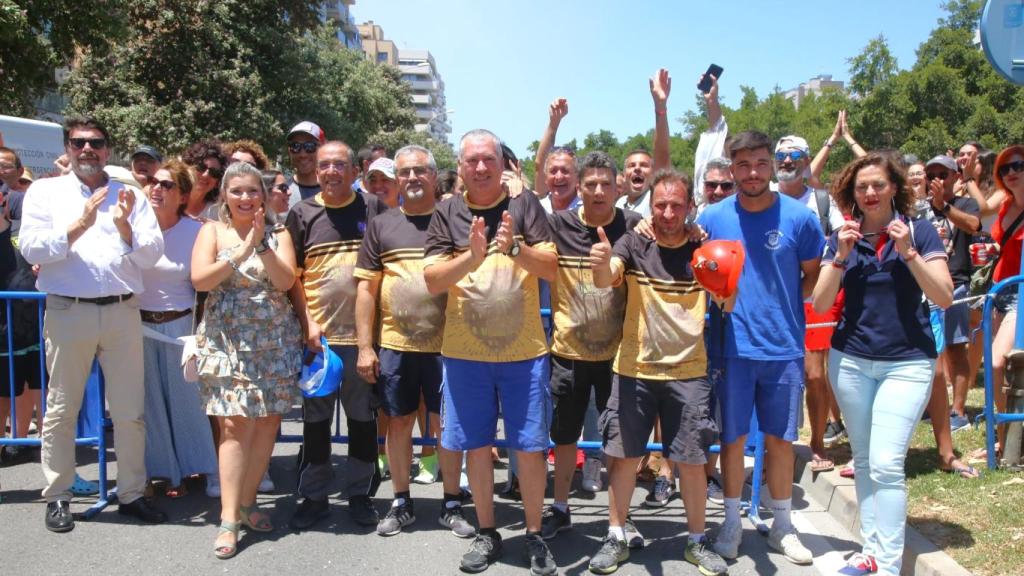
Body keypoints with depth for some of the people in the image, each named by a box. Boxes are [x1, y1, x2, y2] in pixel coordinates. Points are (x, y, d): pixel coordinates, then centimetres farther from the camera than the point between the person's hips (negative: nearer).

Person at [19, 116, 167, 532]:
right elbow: (30, 248, -4)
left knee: (130, 410, 6)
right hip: (68, 311, -1)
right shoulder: (45, 191, 8)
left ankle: (131, 493, 18)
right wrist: (79, 226, -15)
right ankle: (57, 497, 20)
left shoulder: (129, 196, 11)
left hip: (123, 311, 2)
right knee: (61, 409, 7)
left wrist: (125, 227, -14)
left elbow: (152, 255, 3)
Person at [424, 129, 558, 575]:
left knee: (530, 447, 4)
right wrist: (472, 255, -20)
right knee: (476, 446, 11)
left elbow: (552, 268, -4)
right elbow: (432, 281, -4)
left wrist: (515, 246, -21)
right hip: (465, 353, 1)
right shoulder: (447, 213, 3)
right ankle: (486, 533, 28)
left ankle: (534, 535, 22)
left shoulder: (525, 205, 1)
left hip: (524, 351, -1)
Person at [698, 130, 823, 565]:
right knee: (733, 437, 10)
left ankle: (782, 525, 28)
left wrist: (784, 306, -5)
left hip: (784, 347, 0)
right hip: (731, 347, 0)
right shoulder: (712, 218, -3)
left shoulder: (799, 217, -5)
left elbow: (813, 277, 6)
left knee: (780, 439, 11)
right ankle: (733, 520, 27)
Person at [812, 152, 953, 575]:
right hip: (850, 360, 3)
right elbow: (821, 304, -2)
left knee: (887, 464, -10)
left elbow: (944, 298, -8)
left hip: (907, 362, -3)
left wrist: (908, 252, -18)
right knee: (863, 460, 10)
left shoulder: (919, 231, -2)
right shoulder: (842, 238, 4)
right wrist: (842, 256, -13)